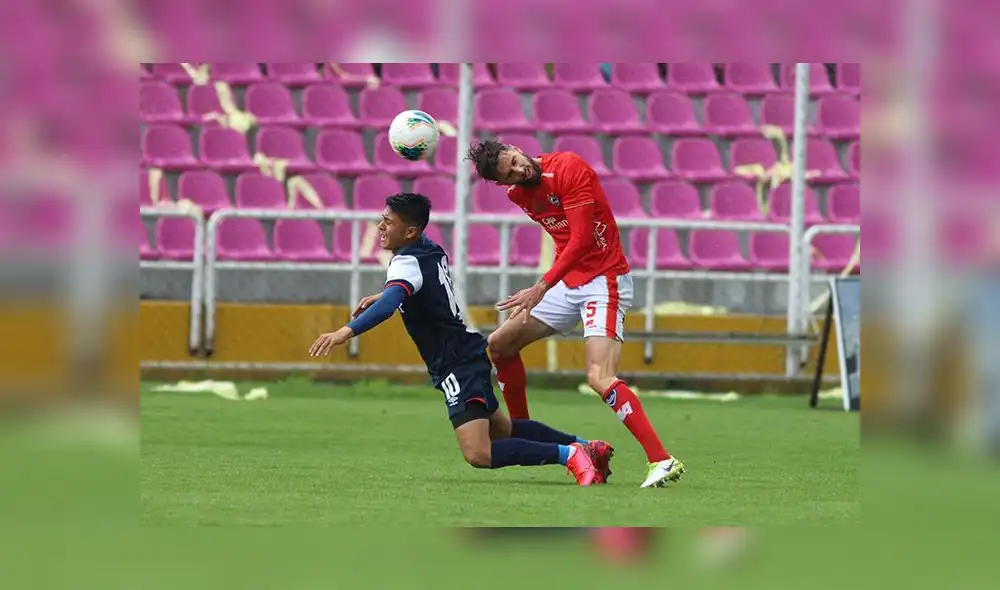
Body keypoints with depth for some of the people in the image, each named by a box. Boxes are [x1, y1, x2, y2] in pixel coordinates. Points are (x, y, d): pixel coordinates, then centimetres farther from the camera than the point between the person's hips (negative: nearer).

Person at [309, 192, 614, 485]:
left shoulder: (408, 262, -19)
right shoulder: (429, 249, 9)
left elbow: (391, 303, -39)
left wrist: (346, 331, -50)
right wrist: (383, 296, 27)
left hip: (458, 367, -10)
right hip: (469, 355, 10)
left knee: (479, 454, -20)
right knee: (502, 429, 28)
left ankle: (569, 454, -17)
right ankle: (588, 447, 34)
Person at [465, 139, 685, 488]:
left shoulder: (567, 168, -20)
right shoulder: (517, 193, 5)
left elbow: (582, 239, -24)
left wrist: (542, 287, -27)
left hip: (604, 282, -9)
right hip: (568, 283, 9)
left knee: (600, 377, -24)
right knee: (499, 345, 12)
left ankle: (662, 461, -28)